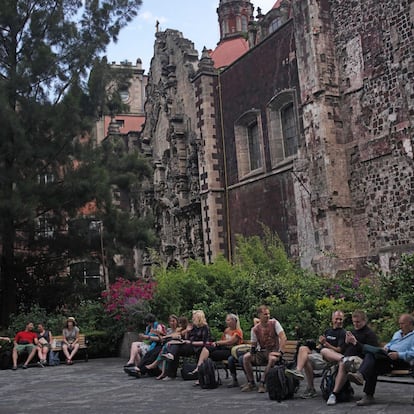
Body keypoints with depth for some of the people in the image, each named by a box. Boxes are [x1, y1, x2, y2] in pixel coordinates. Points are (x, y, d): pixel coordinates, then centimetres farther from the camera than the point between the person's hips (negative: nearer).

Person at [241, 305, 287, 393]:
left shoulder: (274, 323, -8)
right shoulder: (255, 329, 1)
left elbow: (283, 338, -15)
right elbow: (254, 344, 8)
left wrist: (280, 352, -24)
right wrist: (253, 349, -16)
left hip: (273, 351, -3)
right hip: (261, 352, 4)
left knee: (272, 359, -38)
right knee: (246, 357, -19)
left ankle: (262, 383, -24)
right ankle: (251, 383, -6)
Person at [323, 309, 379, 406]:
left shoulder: (370, 334, 5)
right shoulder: (352, 332, 27)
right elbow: (342, 350, 25)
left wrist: (355, 343, -10)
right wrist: (346, 342, 4)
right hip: (346, 356, 8)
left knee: (342, 364, -40)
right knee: (324, 351, -9)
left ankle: (334, 395, -38)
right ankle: (344, 359, -32)